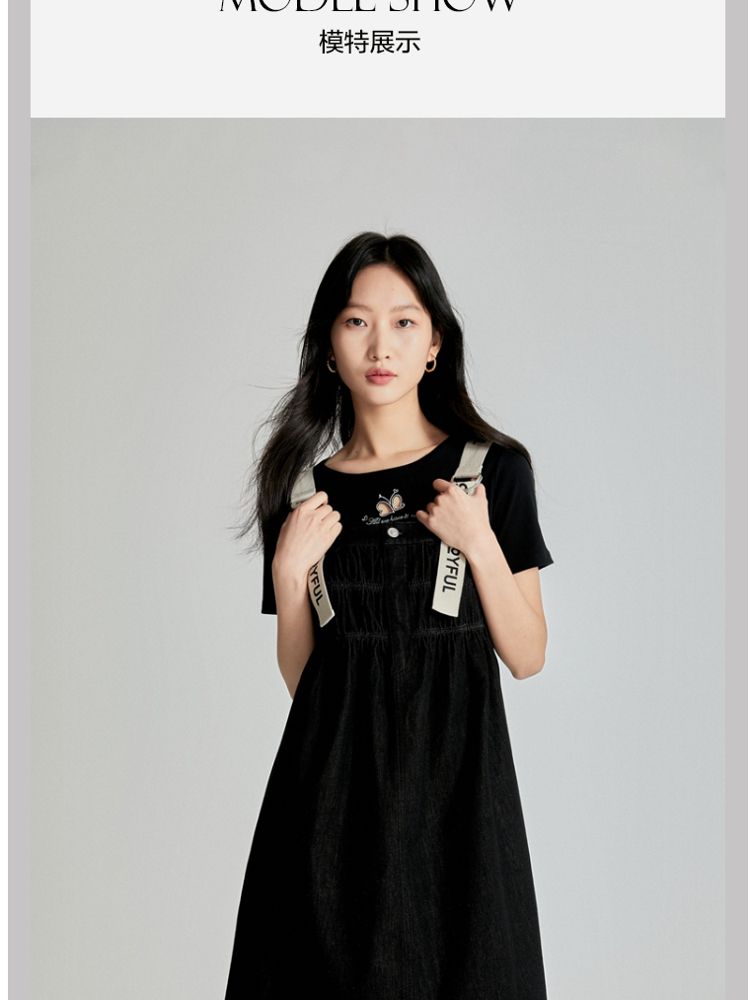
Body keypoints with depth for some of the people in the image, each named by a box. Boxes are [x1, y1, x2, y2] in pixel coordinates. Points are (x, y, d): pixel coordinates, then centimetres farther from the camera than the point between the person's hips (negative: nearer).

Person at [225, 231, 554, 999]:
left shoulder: (494, 469, -1)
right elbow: (298, 676, 7)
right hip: (334, 777, 2)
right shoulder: (304, 488, 4)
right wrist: (289, 571, -8)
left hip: (454, 770, -1)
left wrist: (480, 544, -12)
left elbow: (527, 657, 0)